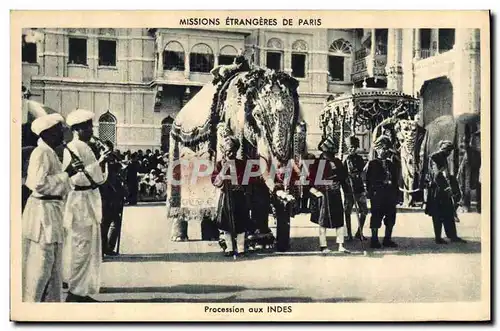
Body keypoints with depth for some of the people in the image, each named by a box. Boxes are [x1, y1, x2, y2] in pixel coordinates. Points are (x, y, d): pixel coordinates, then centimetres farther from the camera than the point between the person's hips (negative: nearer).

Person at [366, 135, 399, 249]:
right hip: (377, 196, -5)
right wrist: (370, 193, -12)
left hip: (390, 196, 6)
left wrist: (396, 195, 11)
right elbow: (368, 180, -4)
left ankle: (387, 239, 19)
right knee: (376, 217, -2)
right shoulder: (372, 164, 0)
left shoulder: (391, 164, 15)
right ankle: (374, 240, 6)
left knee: (391, 218, 8)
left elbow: (395, 181, 16)